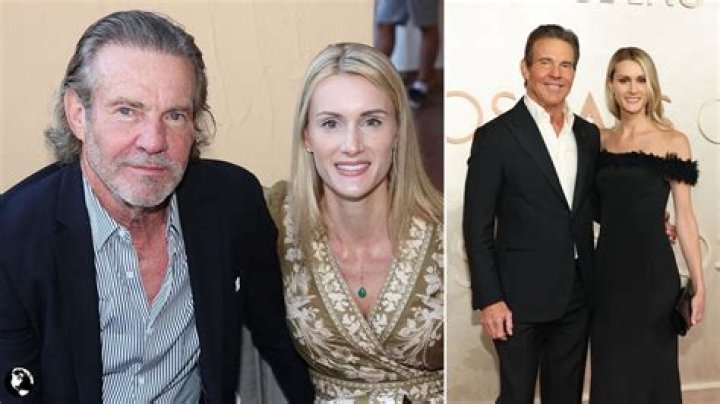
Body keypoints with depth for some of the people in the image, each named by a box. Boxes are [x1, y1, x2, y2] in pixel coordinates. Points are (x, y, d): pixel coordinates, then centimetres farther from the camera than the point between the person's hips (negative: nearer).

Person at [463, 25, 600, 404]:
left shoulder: (589, 134, 8)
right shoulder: (496, 136, -10)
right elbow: (477, 226, -11)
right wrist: (489, 300, -14)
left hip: (577, 296, 5)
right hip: (521, 299, -5)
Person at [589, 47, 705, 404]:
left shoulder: (672, 141, -4)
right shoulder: (600, 140, 7)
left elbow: (684, 216, -5)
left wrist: (698, 284, -7)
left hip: (652, 269, -3)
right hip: (607, 267, 4)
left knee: (651, 370, 7)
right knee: (610, 372, 12)